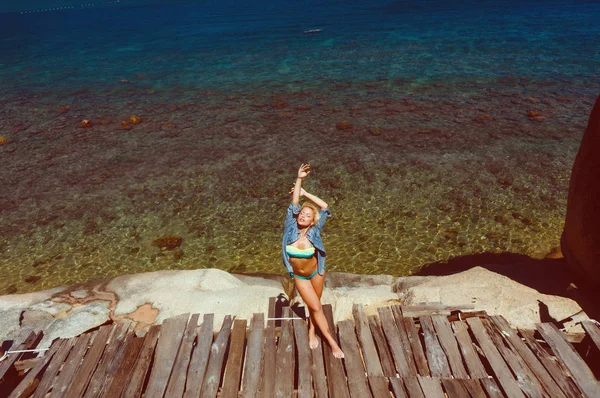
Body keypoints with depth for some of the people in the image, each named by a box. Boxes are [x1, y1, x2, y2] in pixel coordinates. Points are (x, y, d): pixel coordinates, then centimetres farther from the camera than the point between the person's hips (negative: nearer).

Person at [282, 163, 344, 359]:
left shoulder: (314, 232, -18)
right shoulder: (291, 228, -17)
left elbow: (324, 206, -19)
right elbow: (294, 203, -24)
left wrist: (304, 193, -15)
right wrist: (299, 179, -32)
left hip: (316, 273, 0)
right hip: (299, 277, 0)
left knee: (315, 305, 15)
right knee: (316, 307, 4)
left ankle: (311, 332, 39)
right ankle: (332, 342, 16)